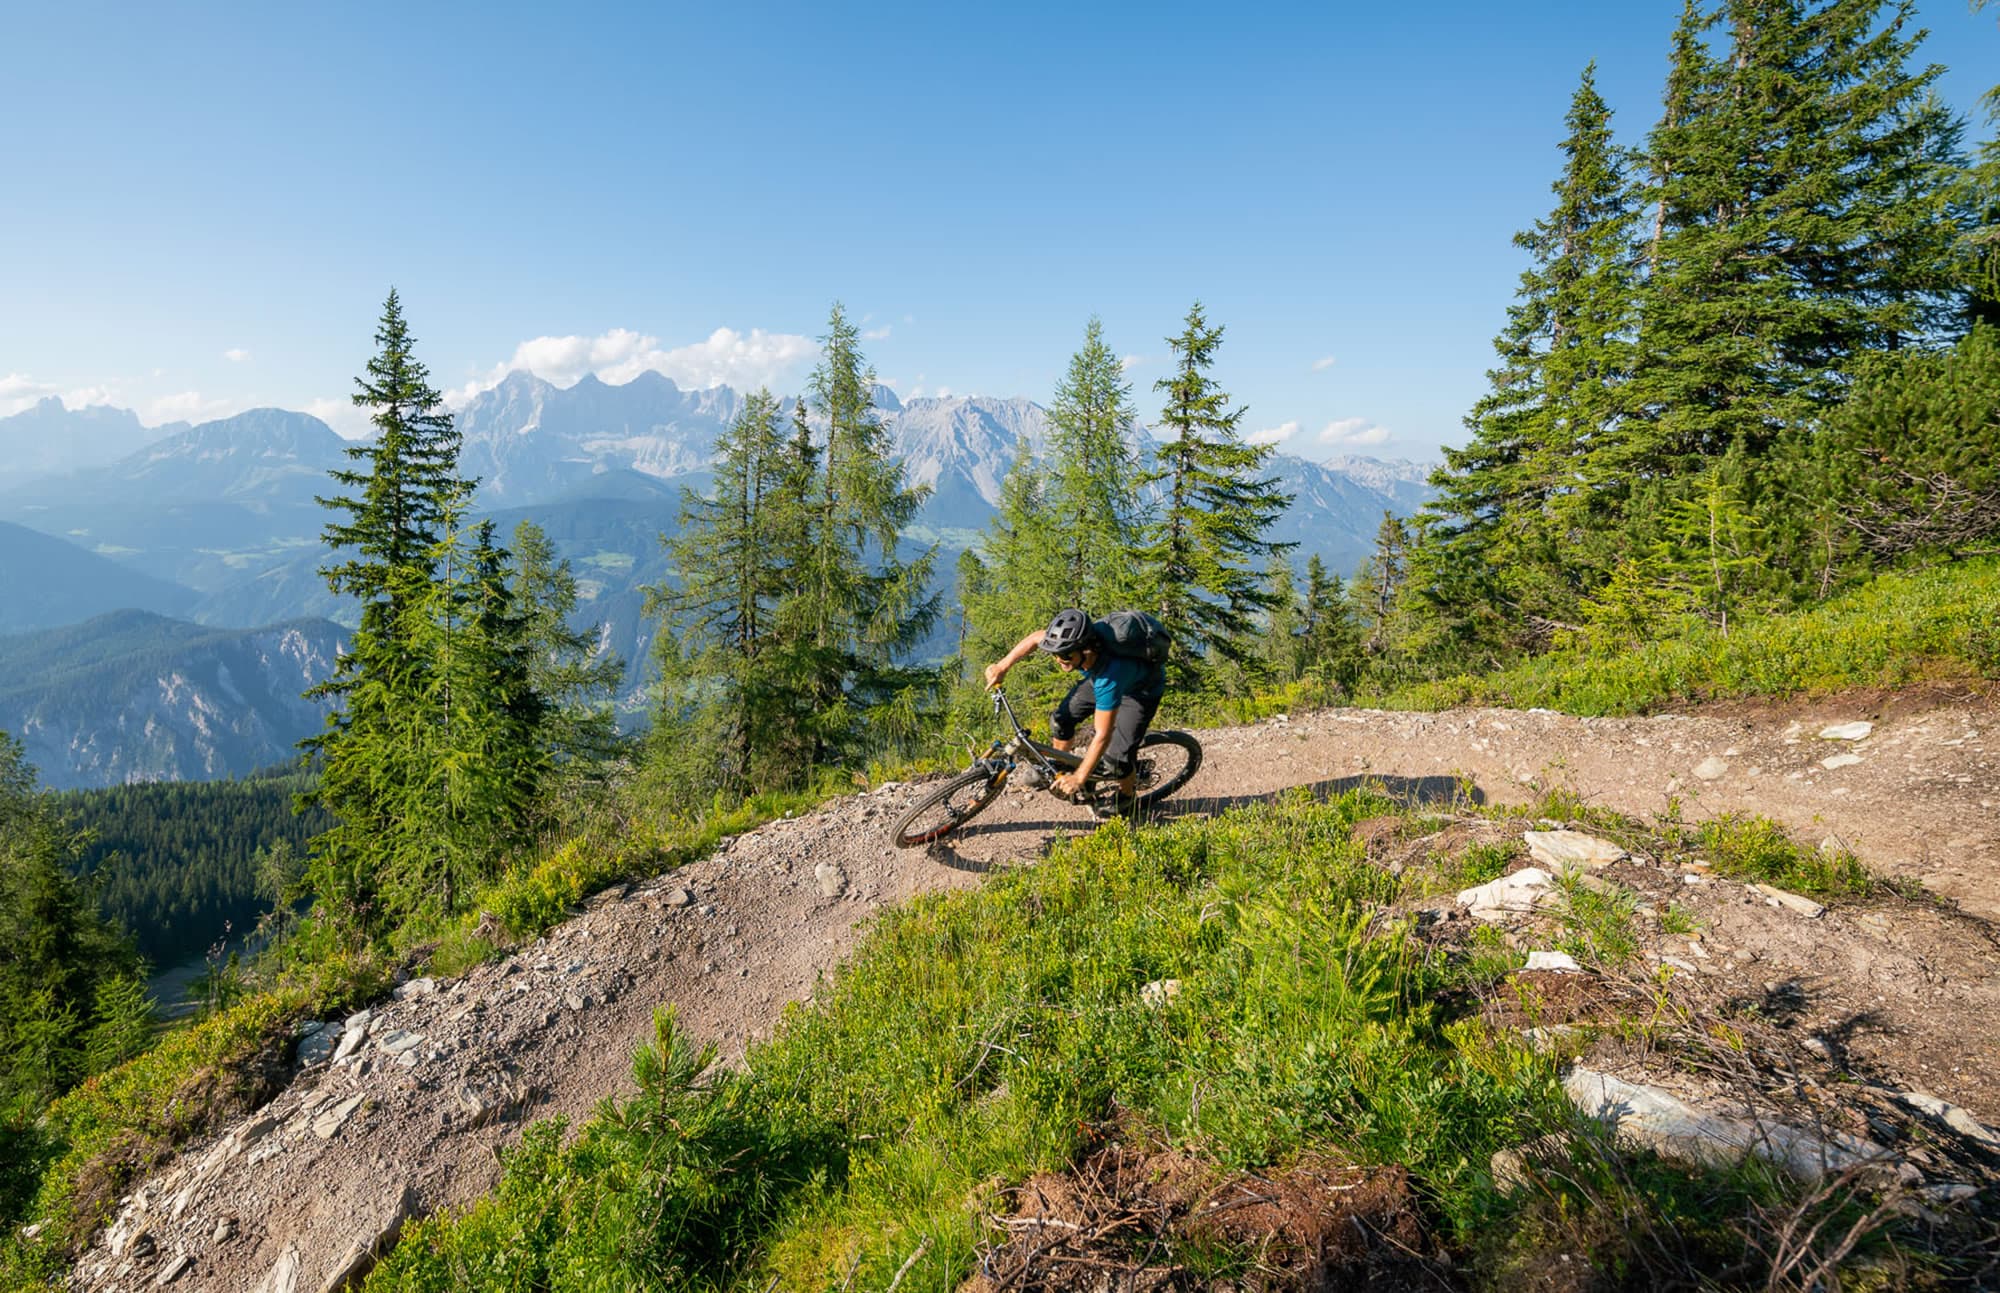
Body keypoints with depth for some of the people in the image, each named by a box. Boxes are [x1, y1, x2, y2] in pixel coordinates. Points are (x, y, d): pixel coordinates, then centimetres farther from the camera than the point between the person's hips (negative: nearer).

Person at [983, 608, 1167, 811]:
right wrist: (1002, 666, -12)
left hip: (1142, 689, -6)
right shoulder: (1078, 640, -29)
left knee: (1115, 757, -14)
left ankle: (1127, 794, 19)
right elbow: (1036, 637, -7)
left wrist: (1079, 779, -31)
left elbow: (1102, 736, -37)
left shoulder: (1110, 677, -45)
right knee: (1062, 719, -1)